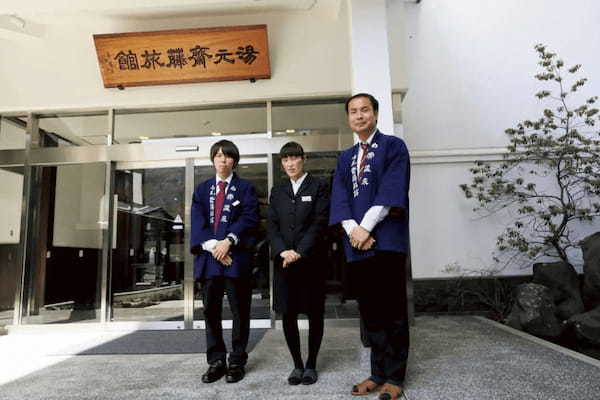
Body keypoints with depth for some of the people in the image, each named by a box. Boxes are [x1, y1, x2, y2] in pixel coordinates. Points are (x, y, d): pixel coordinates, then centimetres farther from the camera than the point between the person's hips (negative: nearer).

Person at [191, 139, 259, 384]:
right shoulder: (202, 189, 16)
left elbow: (249, 219, -5)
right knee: (211, 311, 8)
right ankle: (216, 361, 19)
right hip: (208, 256, 3)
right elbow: (197, 221, 5)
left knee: (239, 311, 3)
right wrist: (211, 245, -11)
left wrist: (228, 241, -17)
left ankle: (237, 362, 15)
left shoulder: (245, 188, 7)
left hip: (236, 256, -3)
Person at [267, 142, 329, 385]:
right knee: (288, 315, 4)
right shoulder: (277, 191, 14)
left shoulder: (318, 187, 2)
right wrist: (282, 251, -10)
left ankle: (311, 365, 20)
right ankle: (297, 365, 19)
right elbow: (271, 225, 6)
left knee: (314, 314, 6)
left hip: (311, 261, -3)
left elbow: (320, 222, -7)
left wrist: (300, 252, -15)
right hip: (283, 261, 3)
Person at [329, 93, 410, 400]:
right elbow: (339, 197, 6)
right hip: (357, 243, 5)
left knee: (391, 311, 1)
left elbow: (392, 190, -9)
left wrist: (366, 228, -16)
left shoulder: (393, 147, 4)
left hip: (386, 240, -5)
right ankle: (377, 373, 20)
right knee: (369, 311, 9)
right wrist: (353, 230, -11)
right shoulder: (345, 158, 19)